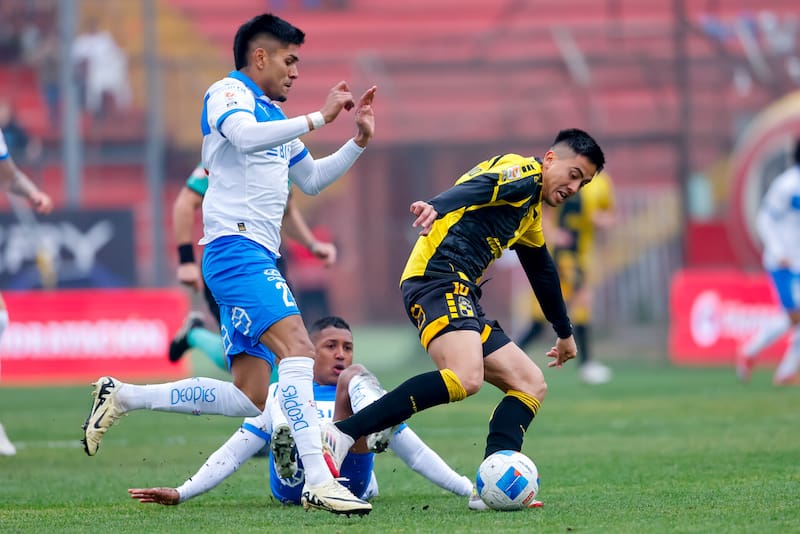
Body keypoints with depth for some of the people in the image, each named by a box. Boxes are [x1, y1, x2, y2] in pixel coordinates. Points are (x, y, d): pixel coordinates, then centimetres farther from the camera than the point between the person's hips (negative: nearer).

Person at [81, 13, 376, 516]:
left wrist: (359, 141, 23)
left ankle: (123, 396, 15)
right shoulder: (228, 93, -2)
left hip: (258, 258, 10)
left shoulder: (273, 113, 25)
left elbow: (312, 180, 35)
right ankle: (318, 480, -31)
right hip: (236, 247, -10)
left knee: (249, 398, 5)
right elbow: (246, 136, -25)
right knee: (297, 349, -24)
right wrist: (319, 117, -21)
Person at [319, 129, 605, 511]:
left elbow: (543, 272, 45)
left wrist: (564, 333, 56)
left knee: (531, 385, 7)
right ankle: (341, 435, -34)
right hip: (438, 278, -11)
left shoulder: (531, 212, 31)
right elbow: (476, 186, -21)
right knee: (466, 377, -33)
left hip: (461, 296, 11)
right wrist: (436, 207, -42)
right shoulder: (522, 172, 0)